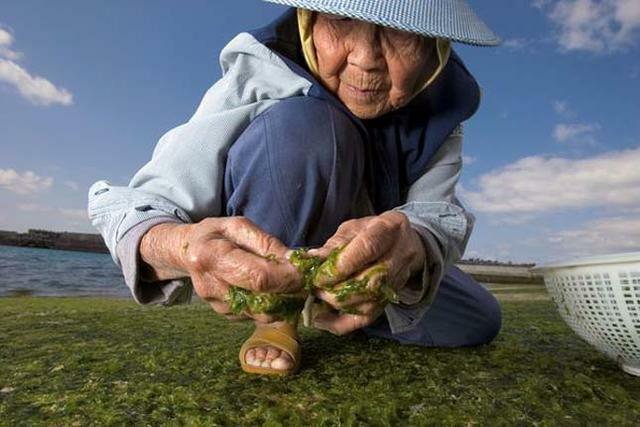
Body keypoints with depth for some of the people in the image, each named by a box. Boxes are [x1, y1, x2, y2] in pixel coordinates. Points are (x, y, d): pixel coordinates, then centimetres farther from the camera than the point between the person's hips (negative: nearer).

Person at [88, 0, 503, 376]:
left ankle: (332, 305, 15)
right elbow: (142, 204, -30)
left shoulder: (442, 104, -16)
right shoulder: (258, 78, -28)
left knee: (477, 321, 0)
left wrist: (412, 242, -51)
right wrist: (182, 246, -54)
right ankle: (278, 315, -12)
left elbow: (436, 212, -26)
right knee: (300, 127, -34)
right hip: (254, 259, -4)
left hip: (357, 258, 5)